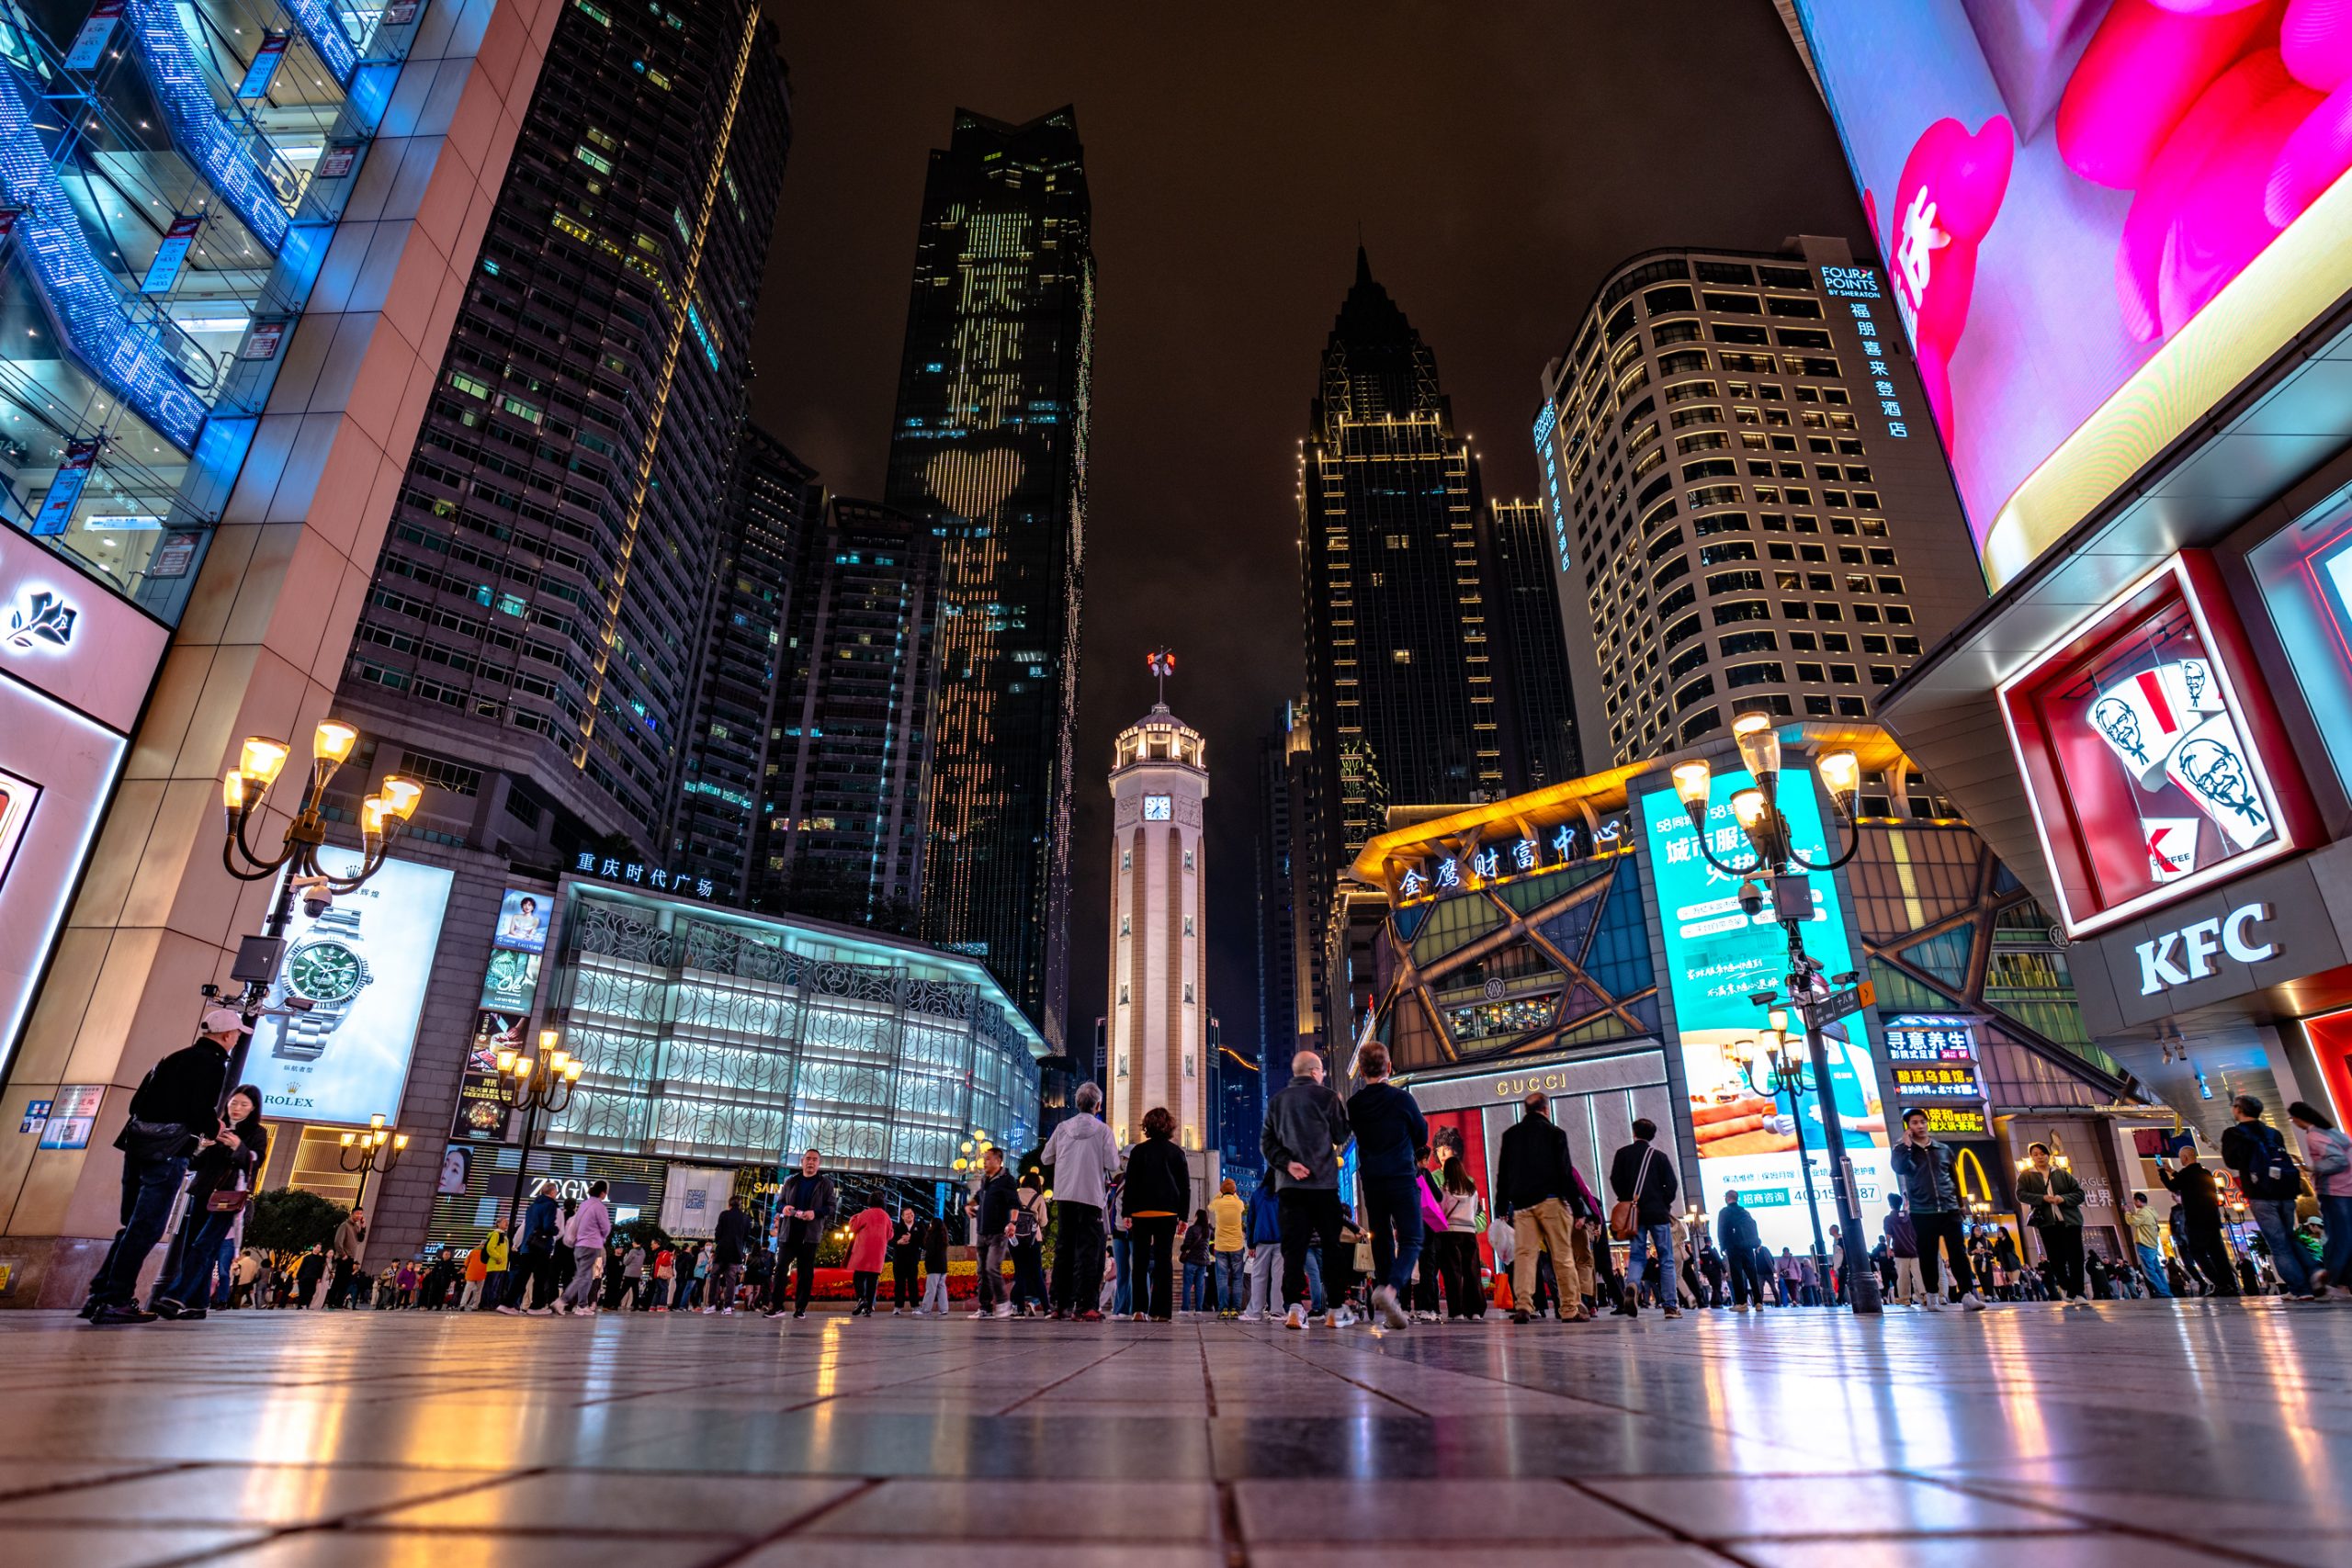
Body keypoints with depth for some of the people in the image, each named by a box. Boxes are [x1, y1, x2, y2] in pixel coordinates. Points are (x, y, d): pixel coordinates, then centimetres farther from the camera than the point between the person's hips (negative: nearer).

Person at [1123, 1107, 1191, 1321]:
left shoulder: (1138, 1151, 3)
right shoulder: (1177, 1152, 5)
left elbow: (1130, 1183, 0)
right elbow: (1185, 1186, 5)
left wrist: (1127, 1213, 2)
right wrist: (1183, 1216, 8)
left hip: (1141, 1212, 0)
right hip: (1168, 1213, 0)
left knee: (1140, 1260, 6)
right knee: (1164, 1260, 3)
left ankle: (1140, 1308, -3)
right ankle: (1162, 1311, -1)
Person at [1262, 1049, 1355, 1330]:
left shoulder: (1276, 1100, 11)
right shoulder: (1326, 1096, -1)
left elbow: (1266, 1141, 5)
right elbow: (1342, 1136, 5)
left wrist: (1287, 1162, -6)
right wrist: (1341, 1108, 20)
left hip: (1288, 1183, 3)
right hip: (1323, 1181, -3)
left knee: (1293, 1244, 0)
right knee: (1332, 1244, 7)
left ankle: (1293, 1307, -13)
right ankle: (1335, 1310, 8)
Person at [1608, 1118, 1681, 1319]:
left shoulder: (1623, 1154, 4)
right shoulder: (1660, 1156, 2)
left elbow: (1615, 1180, -1)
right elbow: (1671, 1184, -4)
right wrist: (1665, 1205, 10)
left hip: (1635, 1213, 1)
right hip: (1658, 1212, -1)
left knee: (1637, 1255, 5)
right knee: (1666, 1259, 6)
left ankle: (1632, 1285, -25)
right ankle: (1670, 1306, 2)